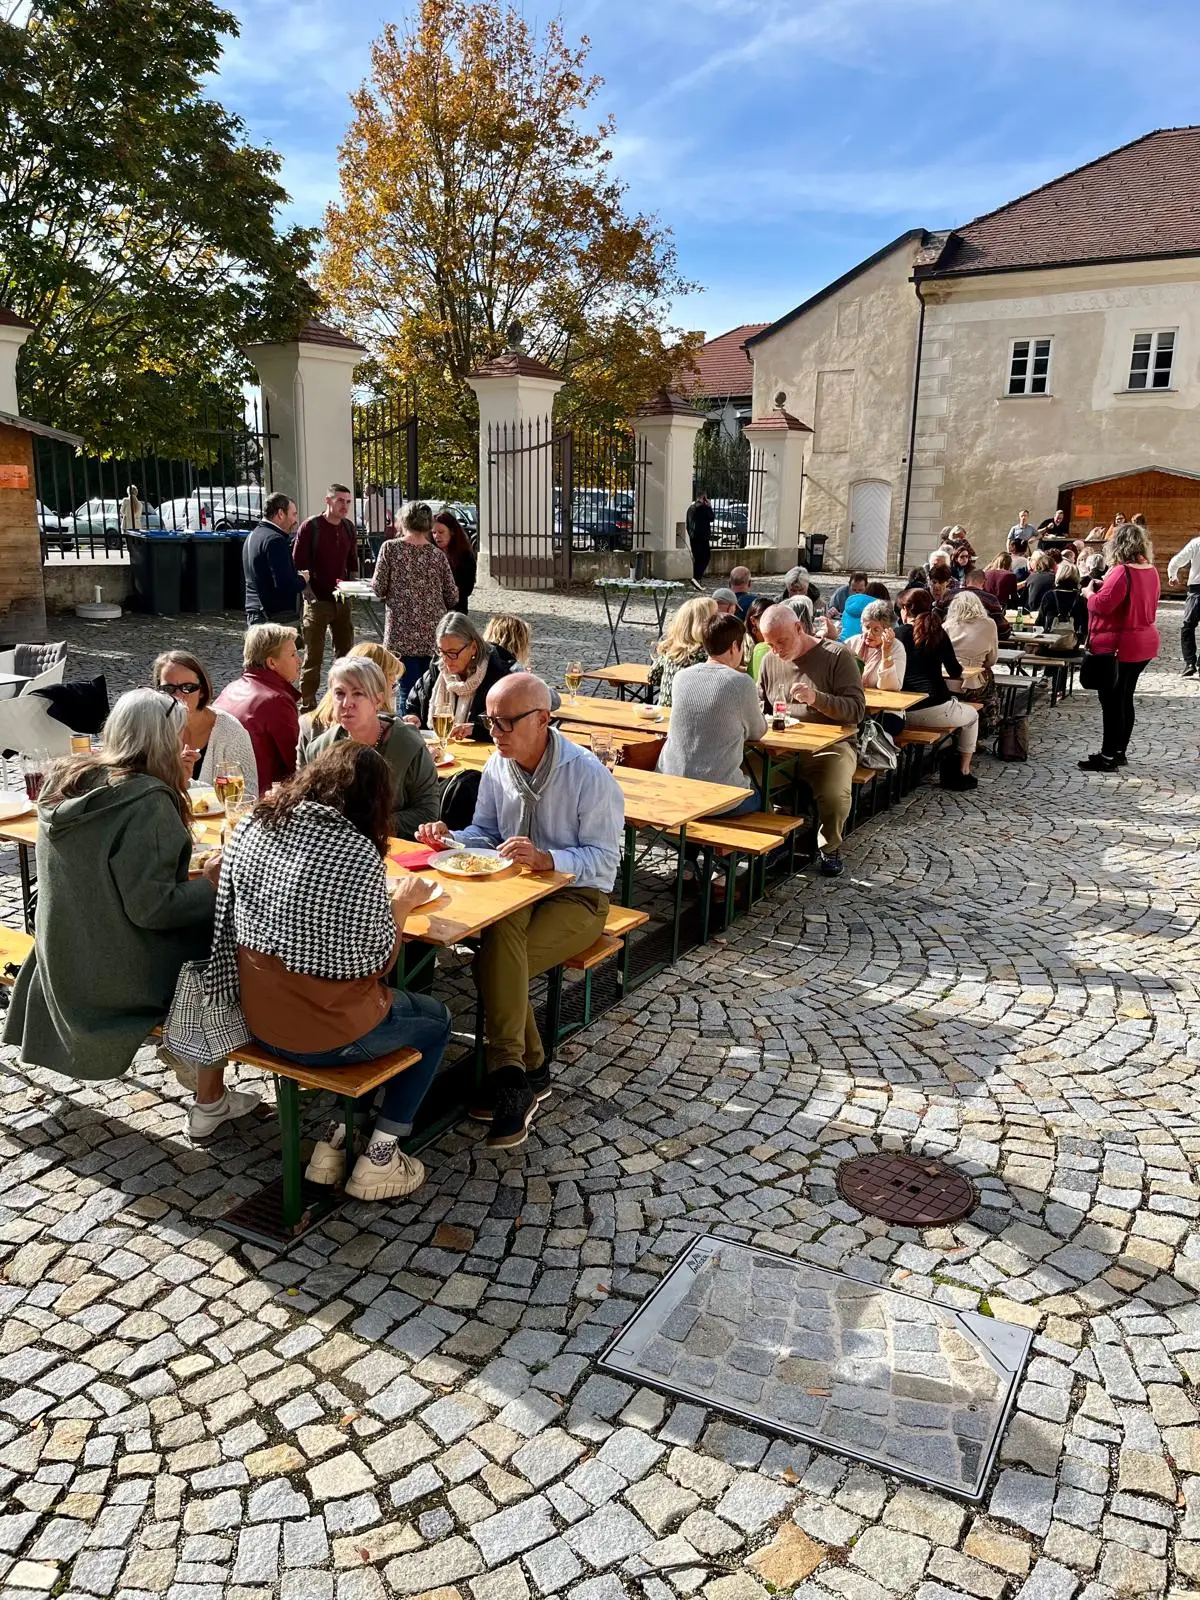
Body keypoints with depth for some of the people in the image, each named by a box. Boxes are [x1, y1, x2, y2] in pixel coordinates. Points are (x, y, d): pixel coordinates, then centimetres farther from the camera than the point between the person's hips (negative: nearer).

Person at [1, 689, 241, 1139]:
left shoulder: (67, 782, 1)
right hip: (119, 975, -8)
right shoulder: (146, 802, -25)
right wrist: (210, 884, -10)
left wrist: (172, 779, 13)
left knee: (202, 932, 25)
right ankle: (210, 1103, 13)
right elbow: (151, 906, -27)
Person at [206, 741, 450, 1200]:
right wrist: (402, 903, 2)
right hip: (326, 1036, -6)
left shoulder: (251, 827, -6)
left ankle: (333, 1141, 27)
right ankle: (378, 1157, 20)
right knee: (435, 1020, 22)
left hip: (258, 1018, 6)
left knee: (394, 1002, 31)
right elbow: (376, 960, -15)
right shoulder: (358, 855, -24)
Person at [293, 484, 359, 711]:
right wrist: (309, 595, -16)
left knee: (346, 654, 11)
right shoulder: (310, 527, -8)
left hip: (342, 601, 6)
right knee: (313, 657, -2)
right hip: (317, 601, -6)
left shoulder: (349, 528, 10)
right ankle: (307, 706, 4)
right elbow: (298, 565, -9)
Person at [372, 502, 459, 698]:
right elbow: (452, 597, 6)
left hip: (404, 633, -2)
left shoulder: (391, 548, -3)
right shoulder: (437, 554, 4)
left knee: (409, 689, -1)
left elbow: (378, 588, -3)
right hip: (434, 632, 2)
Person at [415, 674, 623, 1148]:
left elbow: (604, 858, -17)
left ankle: (510, 1073, -17)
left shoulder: (588, 775, -15)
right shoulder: (498, 766, 3)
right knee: (501, 935, -30)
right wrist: (450, 838, -8)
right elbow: (486, 832, 14)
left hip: (577, 895, -5)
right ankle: (527, 1071, -20)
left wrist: (547, 859, -34)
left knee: (495, 961, -28)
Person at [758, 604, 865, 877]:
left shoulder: (837, 656, -3)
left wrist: (816, 698, -26)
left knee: (835, 795, -32)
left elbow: (856, 710, -10)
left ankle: (830, 847, 1)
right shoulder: (770, 662, 12)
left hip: (829, 745, -4)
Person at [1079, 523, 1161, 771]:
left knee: (1112, 701, -2)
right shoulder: (1150, 571, 8)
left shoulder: (1122, 572, -20)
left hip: (1118, 645, -9)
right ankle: (1120, 752, 24)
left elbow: (1102, 605, -22)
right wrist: (1106, 587, 14)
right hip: (1144, 642, 9)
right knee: (1124, 699, 16)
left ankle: (1108, 757, 3)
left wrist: (1089, 592, -2)